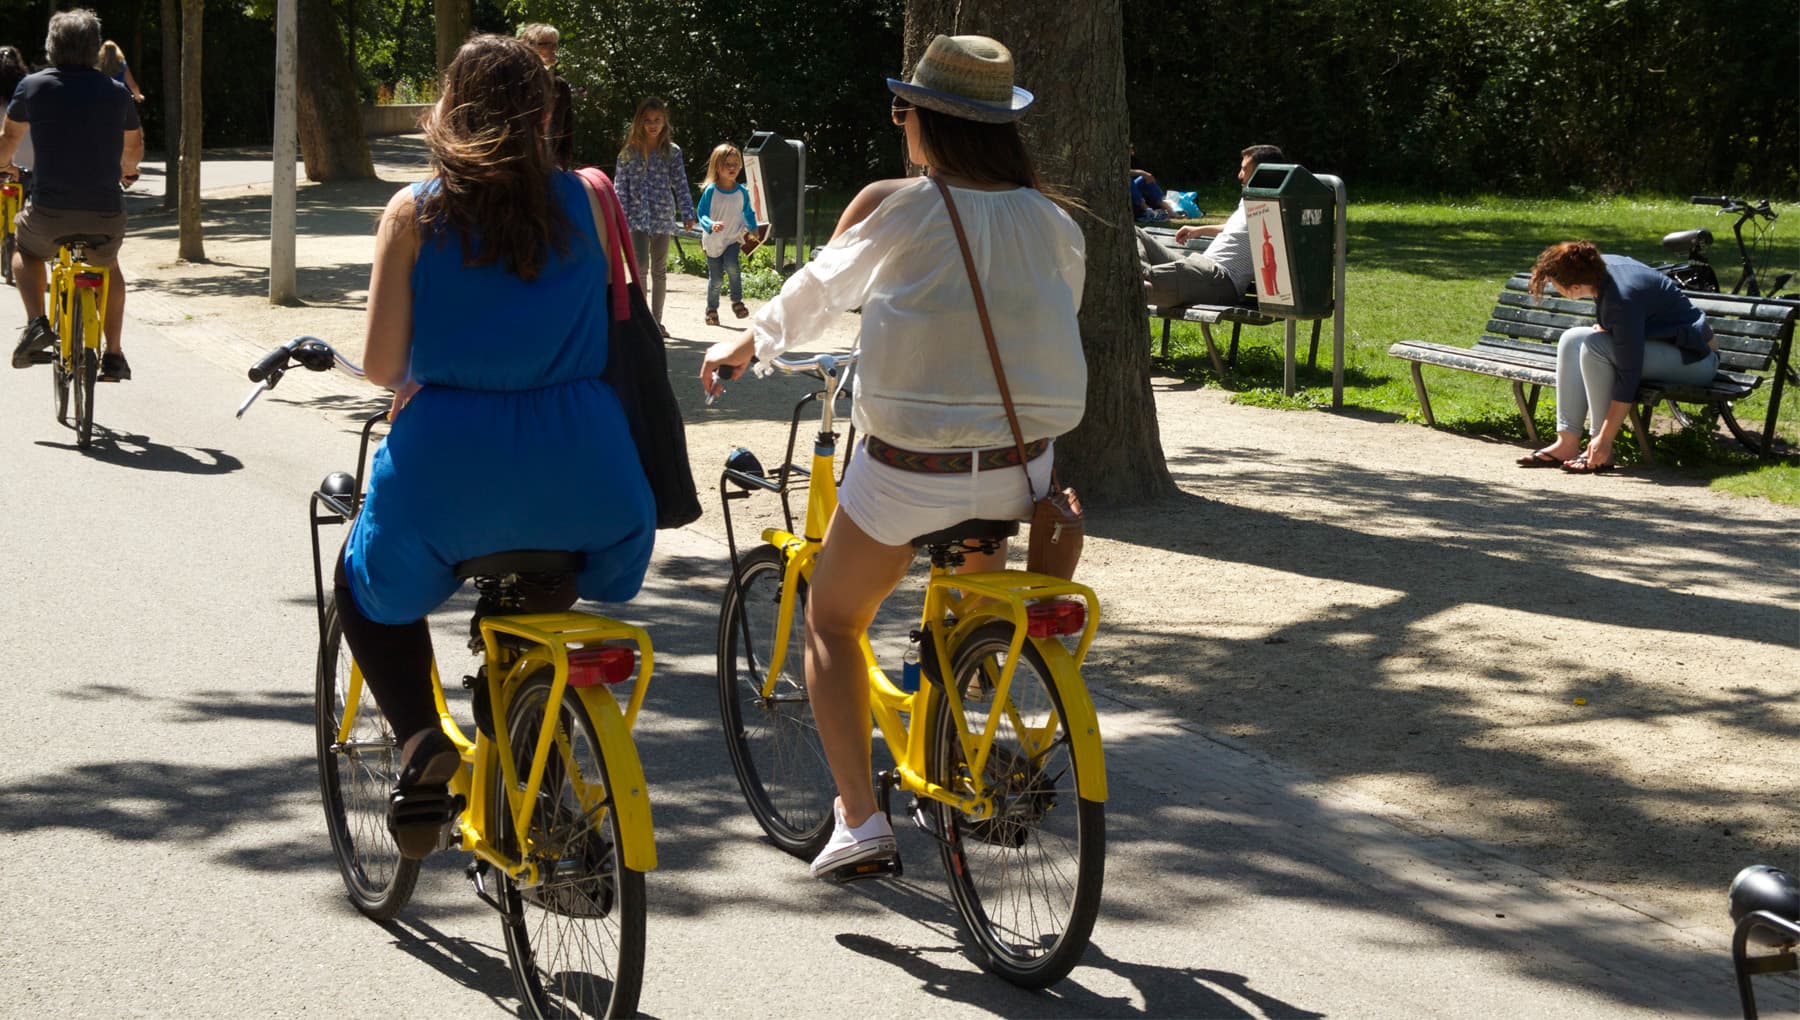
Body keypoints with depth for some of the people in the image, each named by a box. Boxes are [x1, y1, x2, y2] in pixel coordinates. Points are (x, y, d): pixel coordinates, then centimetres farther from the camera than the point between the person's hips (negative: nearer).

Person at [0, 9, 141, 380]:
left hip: (49, 212, -1)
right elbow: (134, 146, 24)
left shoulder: (33, 86, 0)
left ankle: (36, 323, 9)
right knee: (108, 264, 33)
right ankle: (114, 355, 24)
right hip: (105, 214, 1)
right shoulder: (116, 92, 5)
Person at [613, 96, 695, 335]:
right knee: (641, 267, -15)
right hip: (638, 217, -2)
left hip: (663, 217, 2)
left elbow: (680, 184, 3)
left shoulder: (672, 152, 5)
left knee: (660, 270, 9)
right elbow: (620, 185, 0)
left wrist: (687, 213, -4)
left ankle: (657, 320, 17)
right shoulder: (630, 152, 2)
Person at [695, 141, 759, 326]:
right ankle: (711, 310, 24)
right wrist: (711, 225, -30)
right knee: (715, 278, 6)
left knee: (732, 266, -25)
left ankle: (737, 302, -9)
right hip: (713, 241, -1)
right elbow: (702, 213, -10)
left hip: (733, 238, 1)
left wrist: (753, 229, -3)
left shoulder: (742, 192, -2)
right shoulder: (710, 191, -11)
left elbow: (748, 213, 11)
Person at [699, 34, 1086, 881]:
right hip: (1022, 472, 4)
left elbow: (816, 291, 6)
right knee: (976, 587, 37)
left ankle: (858, 816, 7)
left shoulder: (891, 208, -9)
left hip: (908, 473, -4)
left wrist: (744, 345, 25)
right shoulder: (1055, 225, 0)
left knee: (832, 623, 19)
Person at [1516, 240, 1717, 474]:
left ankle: (1602, 454, -19)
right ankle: (1567, 443, -6)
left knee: (1594, 346, -27)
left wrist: (1604, 441, -27)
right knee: (1572, 339, 1)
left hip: (1692, 361, -10)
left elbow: (1629, 377, -30)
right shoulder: (1606, 265, -6)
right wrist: (1604, 328, 1)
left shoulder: (1623, 301, -31)